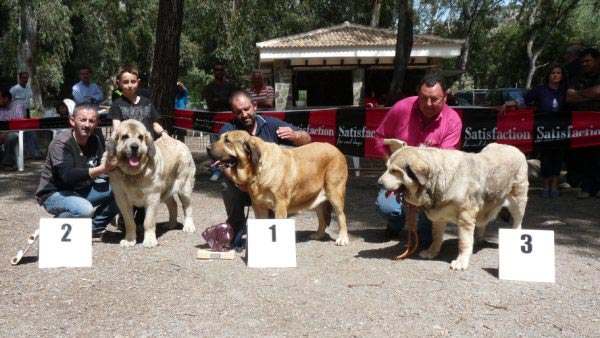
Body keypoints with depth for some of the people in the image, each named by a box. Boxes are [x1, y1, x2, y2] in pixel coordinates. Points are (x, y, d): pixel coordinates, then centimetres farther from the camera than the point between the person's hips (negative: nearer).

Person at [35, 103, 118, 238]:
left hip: (83, 189, 7)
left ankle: (94, 227, 2)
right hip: (55, 193, -7)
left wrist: (113, 165, -23)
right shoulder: (61, 142, -21)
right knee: (84, 209, -36)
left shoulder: (94, 140, -2)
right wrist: (101, 169, -42)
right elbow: (67, 176, -34)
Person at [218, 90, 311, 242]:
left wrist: (294, 135, -23)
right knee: (230, 185, -31)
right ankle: (236, 228, -6)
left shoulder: (271, 124, -1)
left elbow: (307, 139, 1)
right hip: (243, 187, -2)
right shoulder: (228, 131, -7)